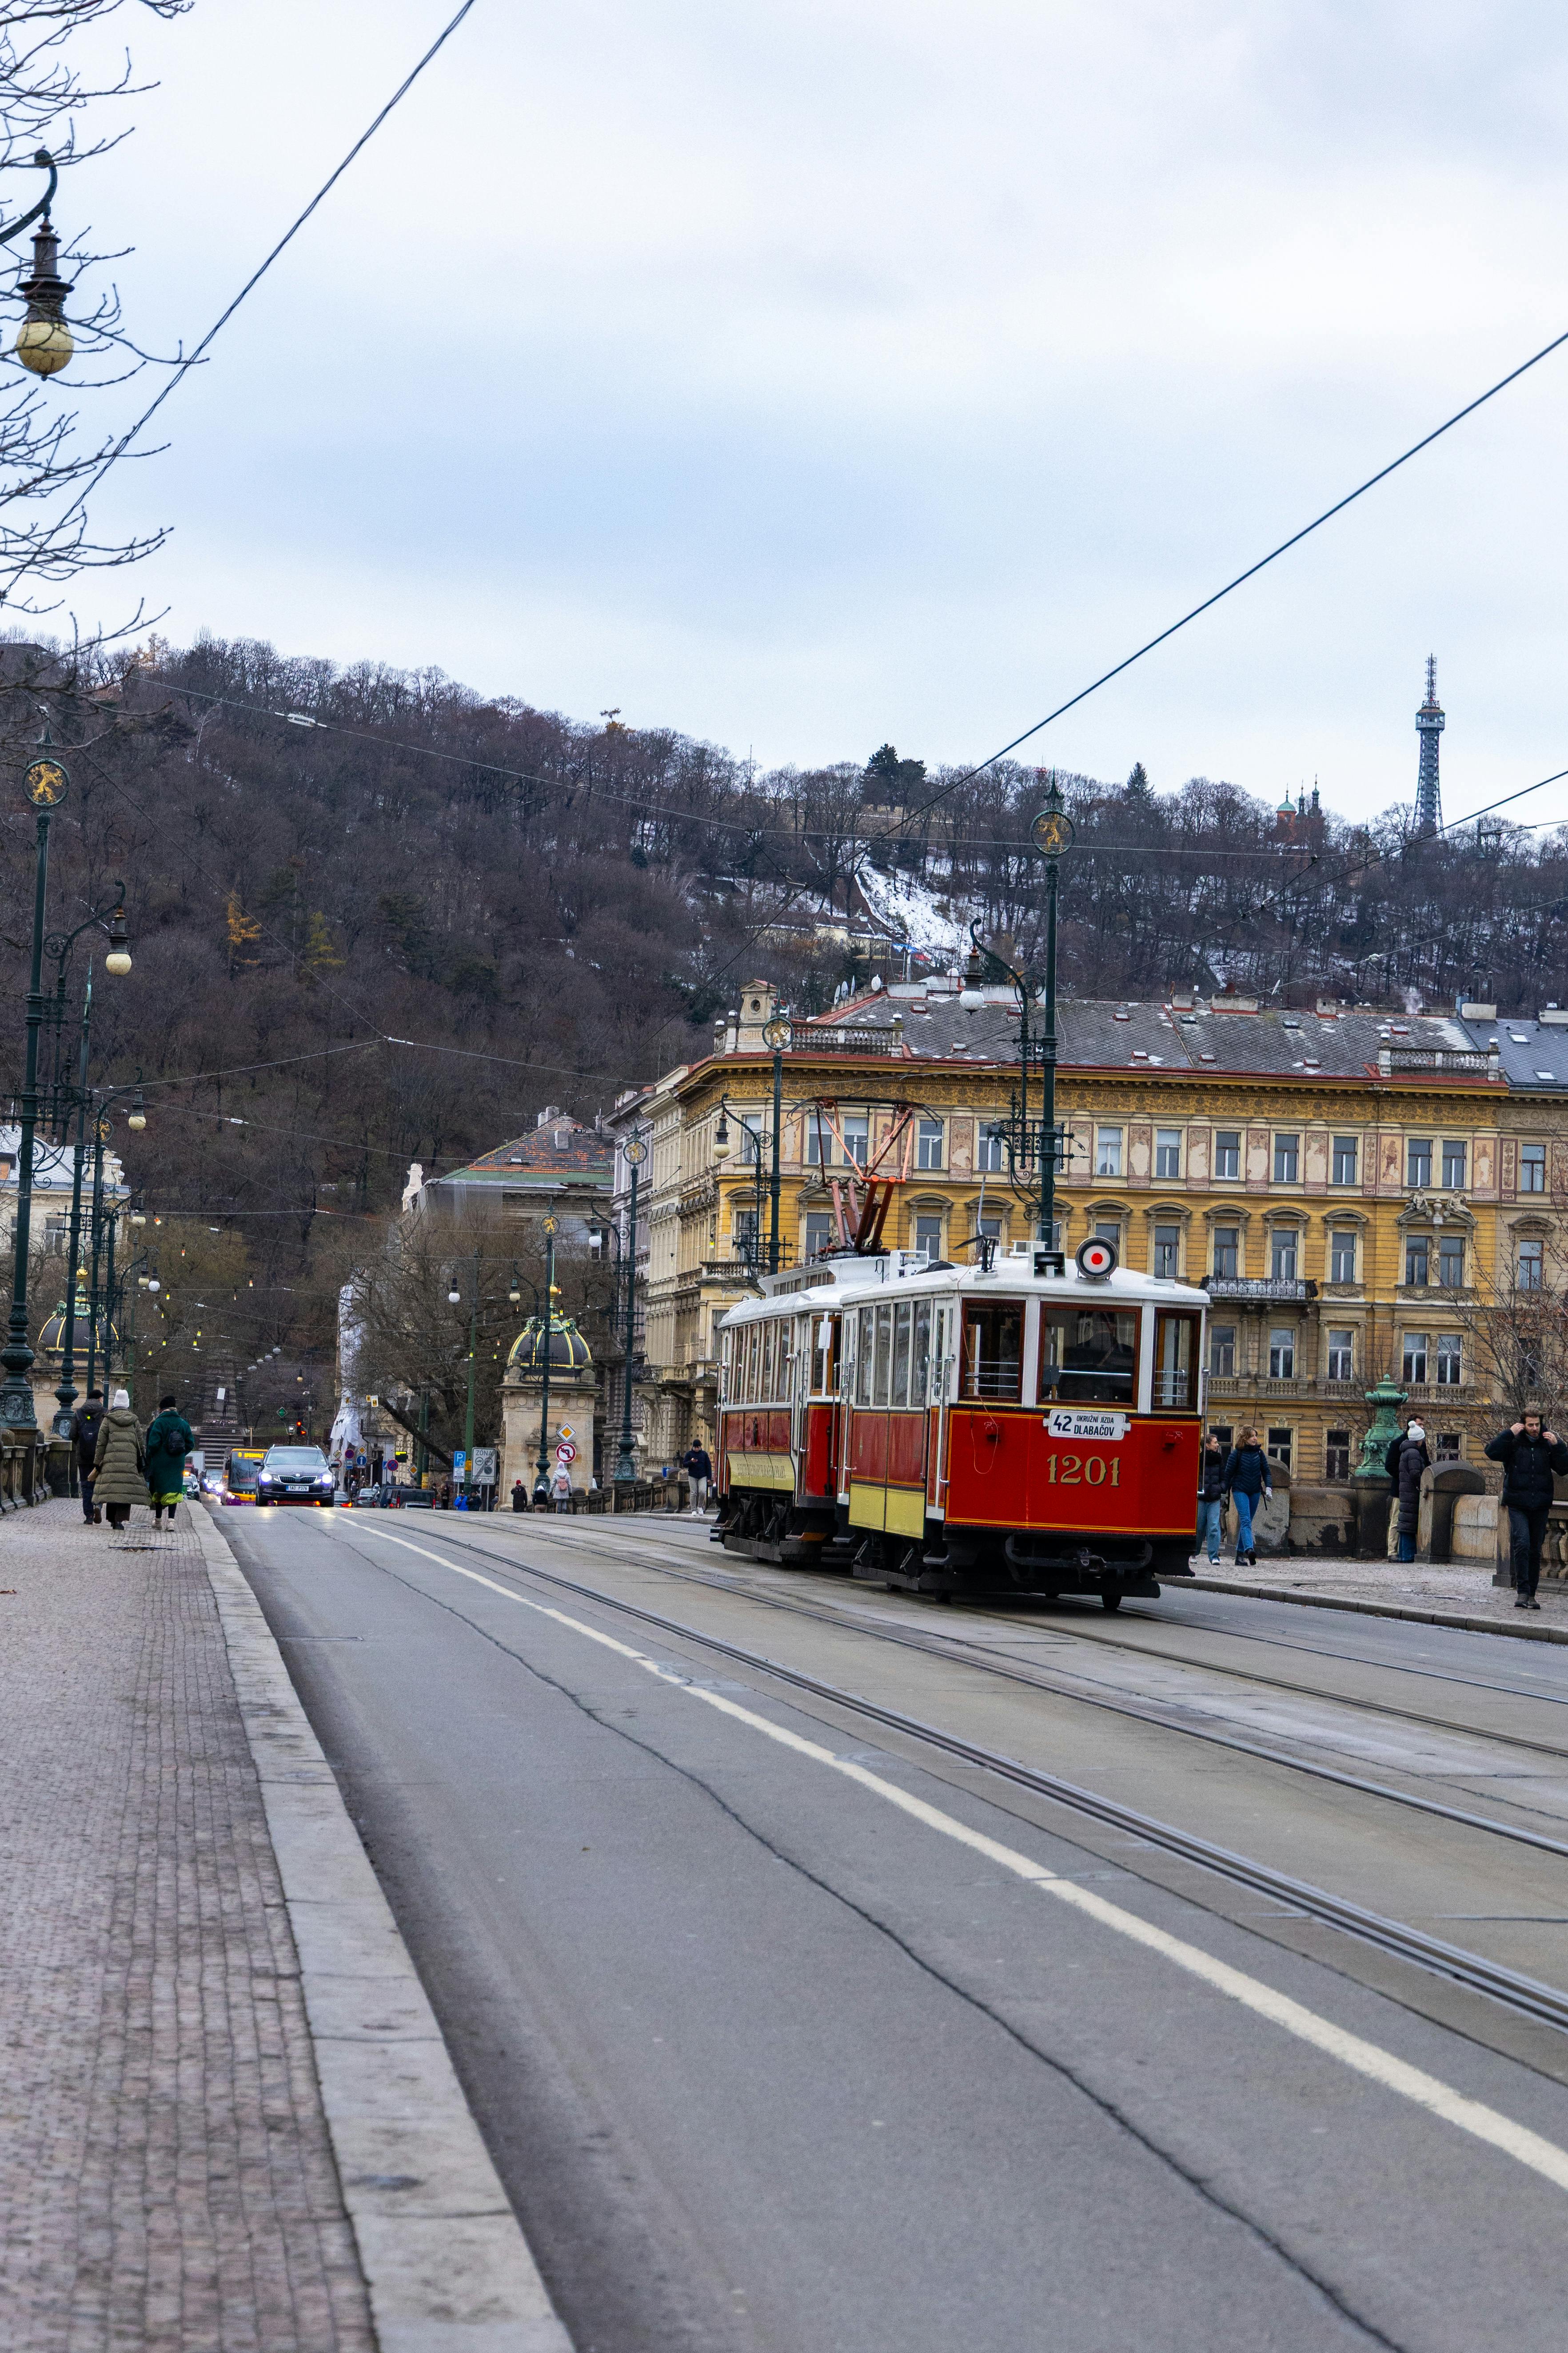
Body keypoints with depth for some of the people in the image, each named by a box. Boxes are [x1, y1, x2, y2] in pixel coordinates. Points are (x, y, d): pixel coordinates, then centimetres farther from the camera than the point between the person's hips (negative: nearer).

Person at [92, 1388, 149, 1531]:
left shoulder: (108, 1420, 5)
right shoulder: (134, 1421, 10)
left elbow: (101, 1444, 4)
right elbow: (141, 1444, 11)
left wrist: (97, 1464, 7)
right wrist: (142, 1464, 17)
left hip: (111, 1460, 0)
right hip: (129, 1460, 0)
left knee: (111, 1488, 3)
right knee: (125, 1490, -2)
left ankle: (112, 1519, 5)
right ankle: (120, 1520, -11)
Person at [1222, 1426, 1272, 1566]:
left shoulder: (1259, 1453, 6)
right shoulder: (1236, 1454, -5)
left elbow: (1266, 1472, 11)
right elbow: (1228, 1474, -1)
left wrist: (1268, 1487, -5)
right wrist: (1225, 1493, -1)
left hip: (1255, 1492, 5)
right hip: (1240, 1491, -5)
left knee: (1247, 1522, 8)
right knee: (1245, 1520, -20)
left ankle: (1240, 1555, 14)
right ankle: (1249, 1550, -37)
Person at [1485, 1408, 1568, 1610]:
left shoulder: (1548, 1444, 6)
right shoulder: (1513, 1442, -1)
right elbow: (1491, 1453, -14)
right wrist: (1509, 1434, -17)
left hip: (1540, 1506, 3)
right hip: (1518, 1505, -3)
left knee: (1535, 1551, 8)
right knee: (1522, 1544, -18)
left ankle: (1531, 1594, 15)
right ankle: (1522, 1591, -18)